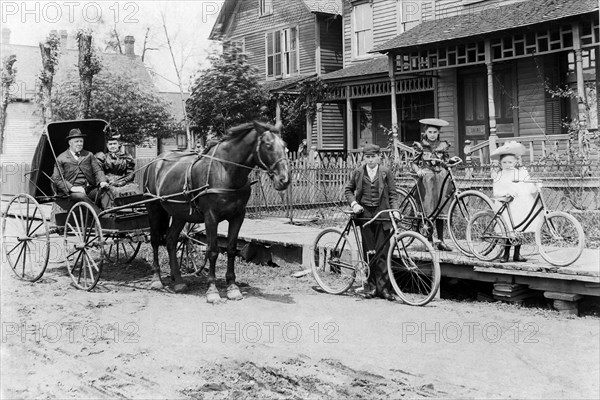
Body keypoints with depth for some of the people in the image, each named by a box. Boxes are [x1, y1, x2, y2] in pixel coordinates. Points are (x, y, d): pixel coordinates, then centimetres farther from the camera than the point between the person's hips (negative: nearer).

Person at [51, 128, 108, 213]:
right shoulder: (61, 158, 8)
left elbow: (98, 170, 12)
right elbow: (56, 179, 1)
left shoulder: (89, 155, 21)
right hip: (72, 192, -3)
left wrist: (102, 181, -11)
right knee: (81, 196, -37)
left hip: (90, 190, 3)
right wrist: (71, 188, -15)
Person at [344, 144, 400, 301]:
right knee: (368, 252, 4)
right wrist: (354, 204, 0)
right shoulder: (357, 173, 8)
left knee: (382, 252, -4)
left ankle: (383, 287, 1)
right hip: (364, 214, 2)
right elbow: (348, 190, 16)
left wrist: (395, 210, -8)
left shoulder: (386, 173, 5)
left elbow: (393, 193, 6)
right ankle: (372, 286, 11)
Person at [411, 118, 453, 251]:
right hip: (426, 178, -2)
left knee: (440, 208, 0)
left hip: (440, 178, 2)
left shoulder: (443, 145, 12)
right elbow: (414, 163, 4)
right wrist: (418, 170, -14)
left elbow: (446, 162, 16)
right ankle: (429, 239, -4)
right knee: (428, 208, -8)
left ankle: (440, 241, 3)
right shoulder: (421, 146, 6)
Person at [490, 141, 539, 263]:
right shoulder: (498, 175, 7)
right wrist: (506, 192, -19)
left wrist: (535, 188, -18)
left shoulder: (522, 172, 9)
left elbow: (529, 187, 2)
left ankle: (517, 254, 15)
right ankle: (506, 253, 10)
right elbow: (496, 192, -3)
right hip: (506, 206, -1)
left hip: (521, 206, 1)